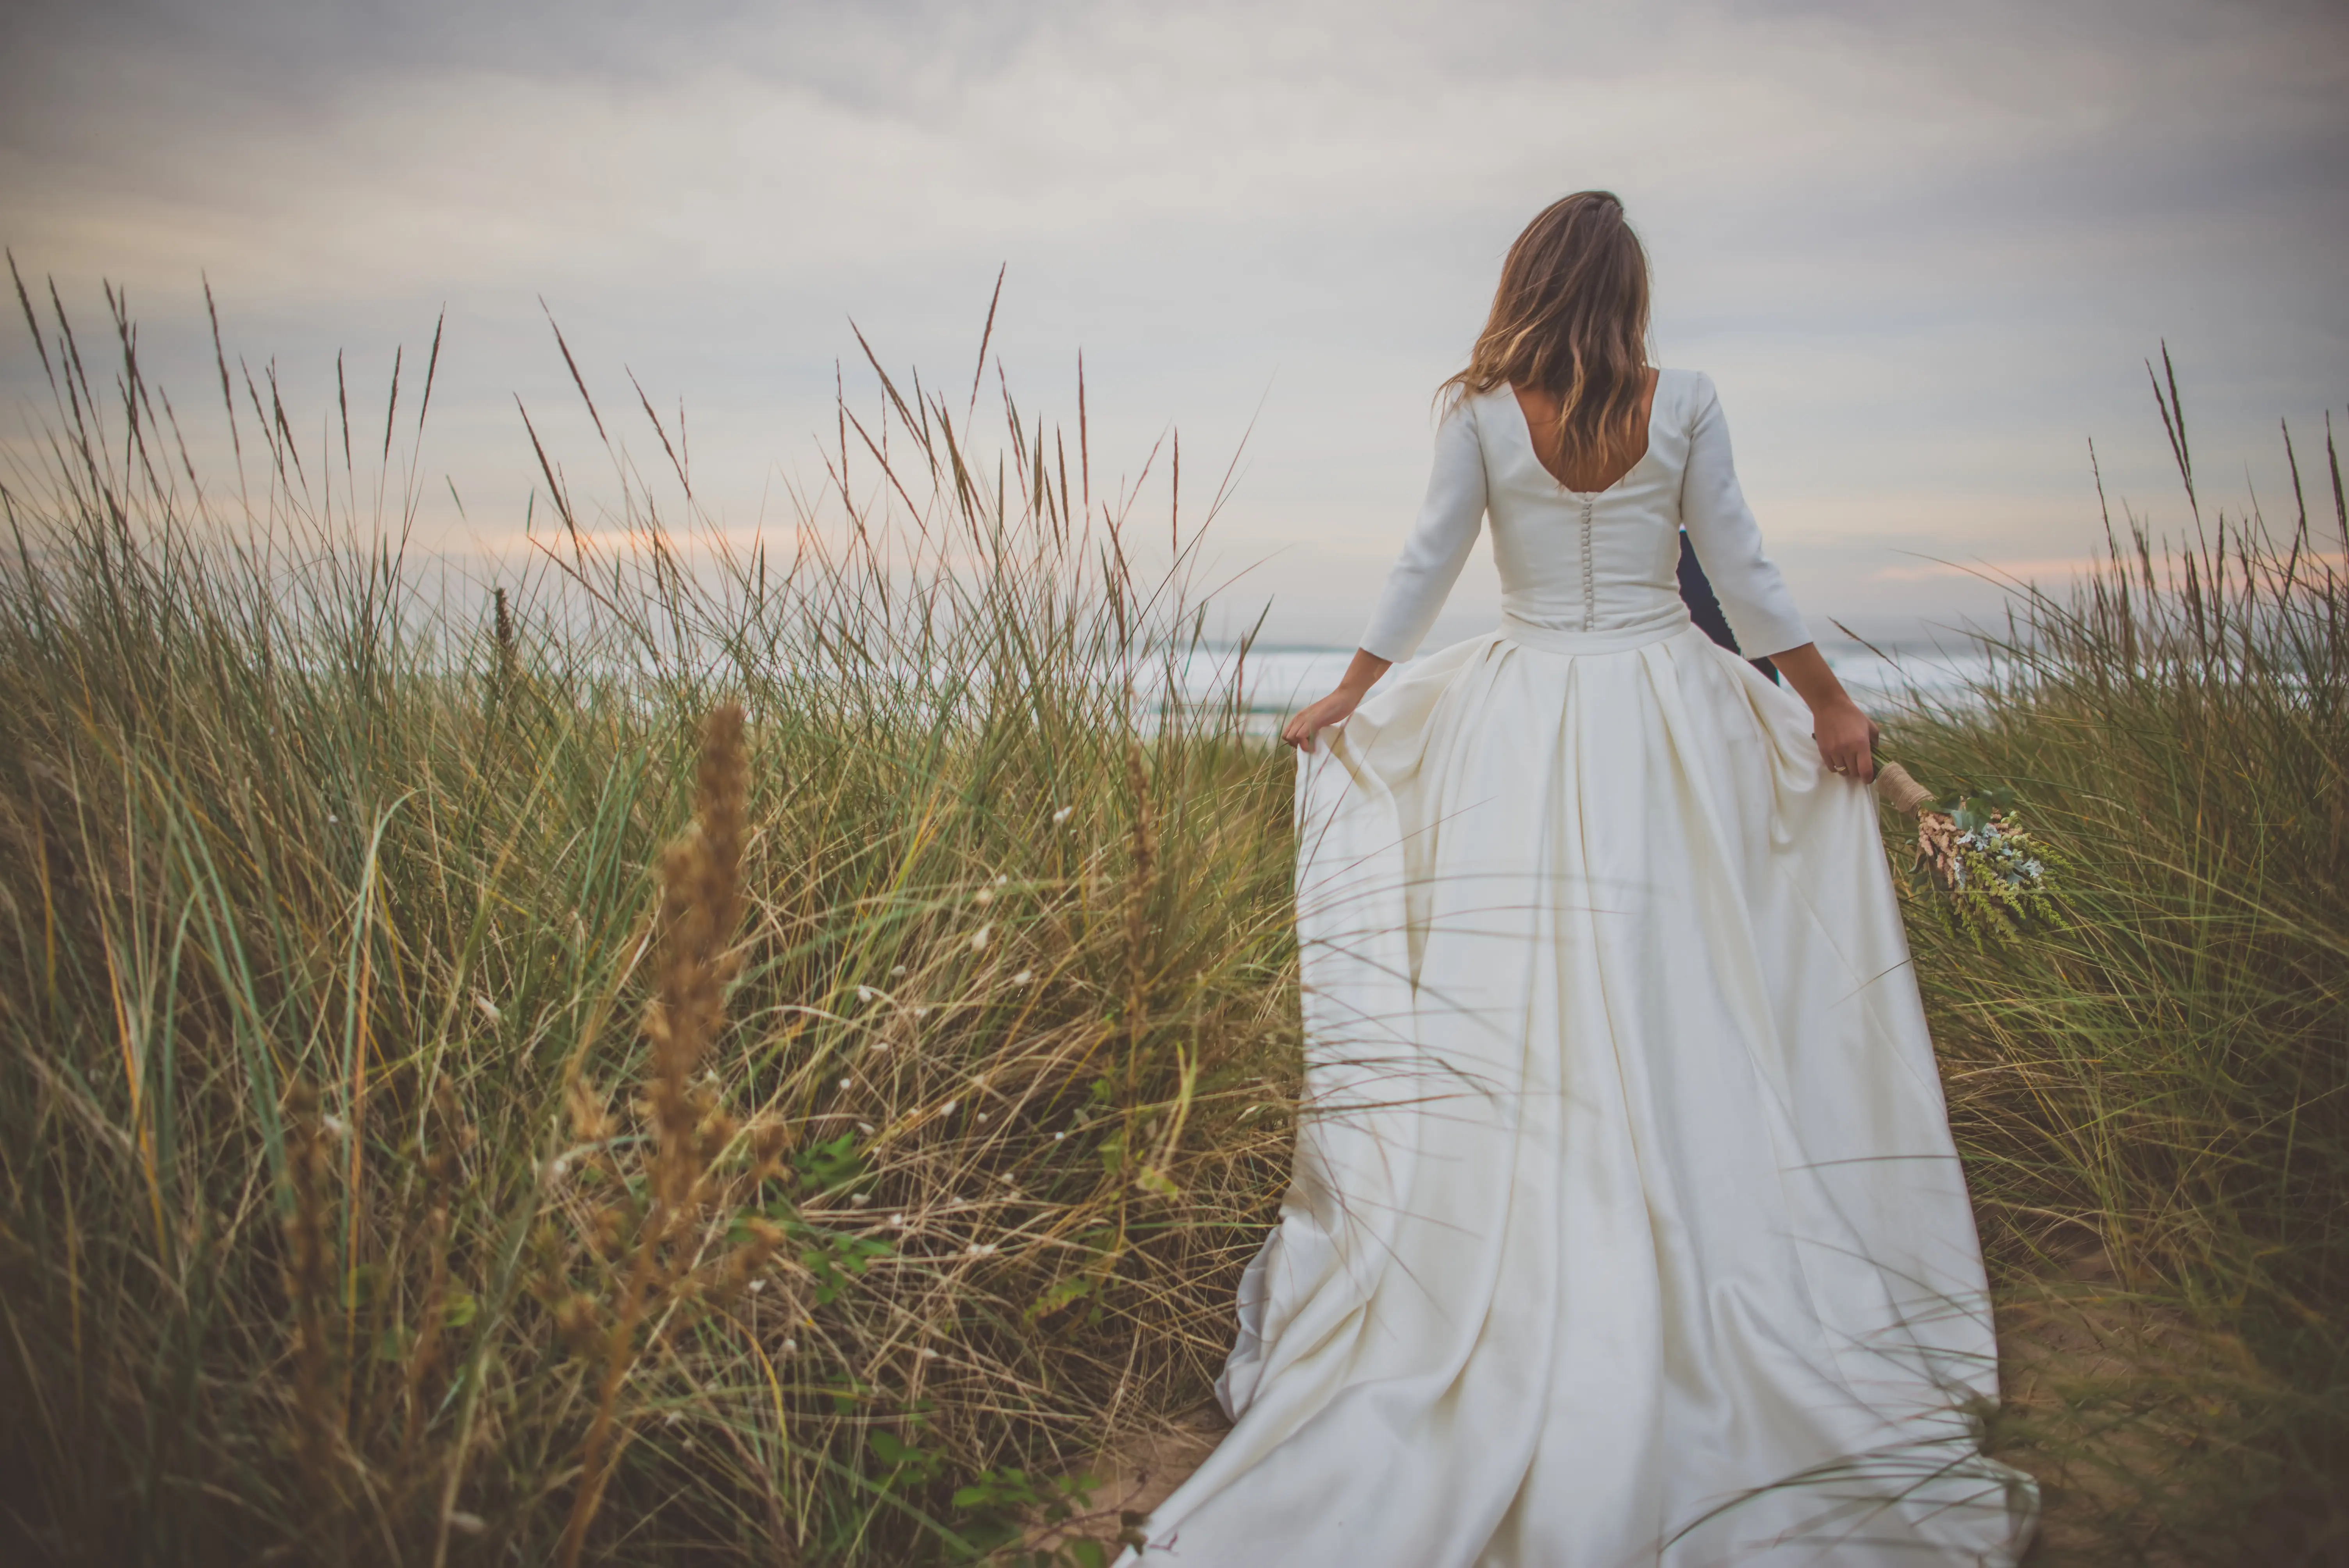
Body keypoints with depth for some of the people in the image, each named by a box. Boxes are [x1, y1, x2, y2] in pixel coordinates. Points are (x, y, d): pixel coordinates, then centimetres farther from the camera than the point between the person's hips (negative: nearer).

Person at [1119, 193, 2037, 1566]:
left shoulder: (1485, 414, 0)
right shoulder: (1685, 403, 1)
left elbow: (1427, 566, 5)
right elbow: (1742, 574, 2)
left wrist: (1344, 701, 17)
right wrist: (1830, 704, 12)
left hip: (1524, 721, 0)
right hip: (1668, 712, 1)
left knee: (1514, 1008, 3)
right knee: (1676, 1000, 5)